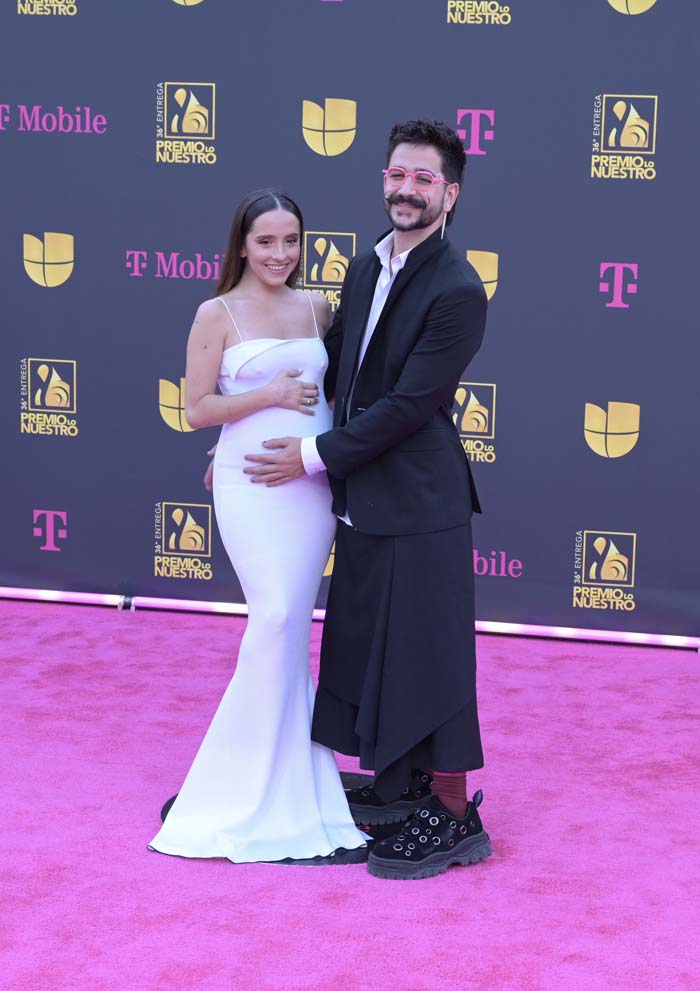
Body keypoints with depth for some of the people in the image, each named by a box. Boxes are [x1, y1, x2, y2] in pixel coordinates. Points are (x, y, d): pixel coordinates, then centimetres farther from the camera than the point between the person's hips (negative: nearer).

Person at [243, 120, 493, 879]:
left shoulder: (457, 291, -17)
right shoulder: (366, 268, 8)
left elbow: (407, 404, -19)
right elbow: (334, 364, 17)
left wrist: (315, 454, -13)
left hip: (418, 502, -8)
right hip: (362, 500, 8)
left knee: (424, 654, -2)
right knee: (368, 646, 16)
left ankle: (453, 817, 8)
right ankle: (400, 786, 31)